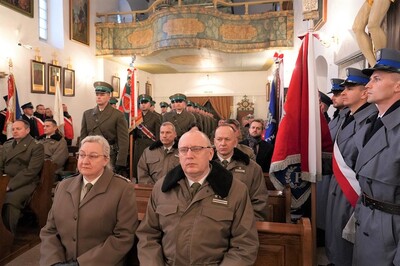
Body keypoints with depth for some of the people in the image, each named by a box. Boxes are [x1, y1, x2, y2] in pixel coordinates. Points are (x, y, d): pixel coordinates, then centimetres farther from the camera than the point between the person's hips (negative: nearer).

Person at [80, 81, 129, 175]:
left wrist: (120, 164, -12)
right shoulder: (87, 114, 10)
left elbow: (123, 141, -7)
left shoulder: (118, 115, -4)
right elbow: (83, 137, 11)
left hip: (110, 158, -3)